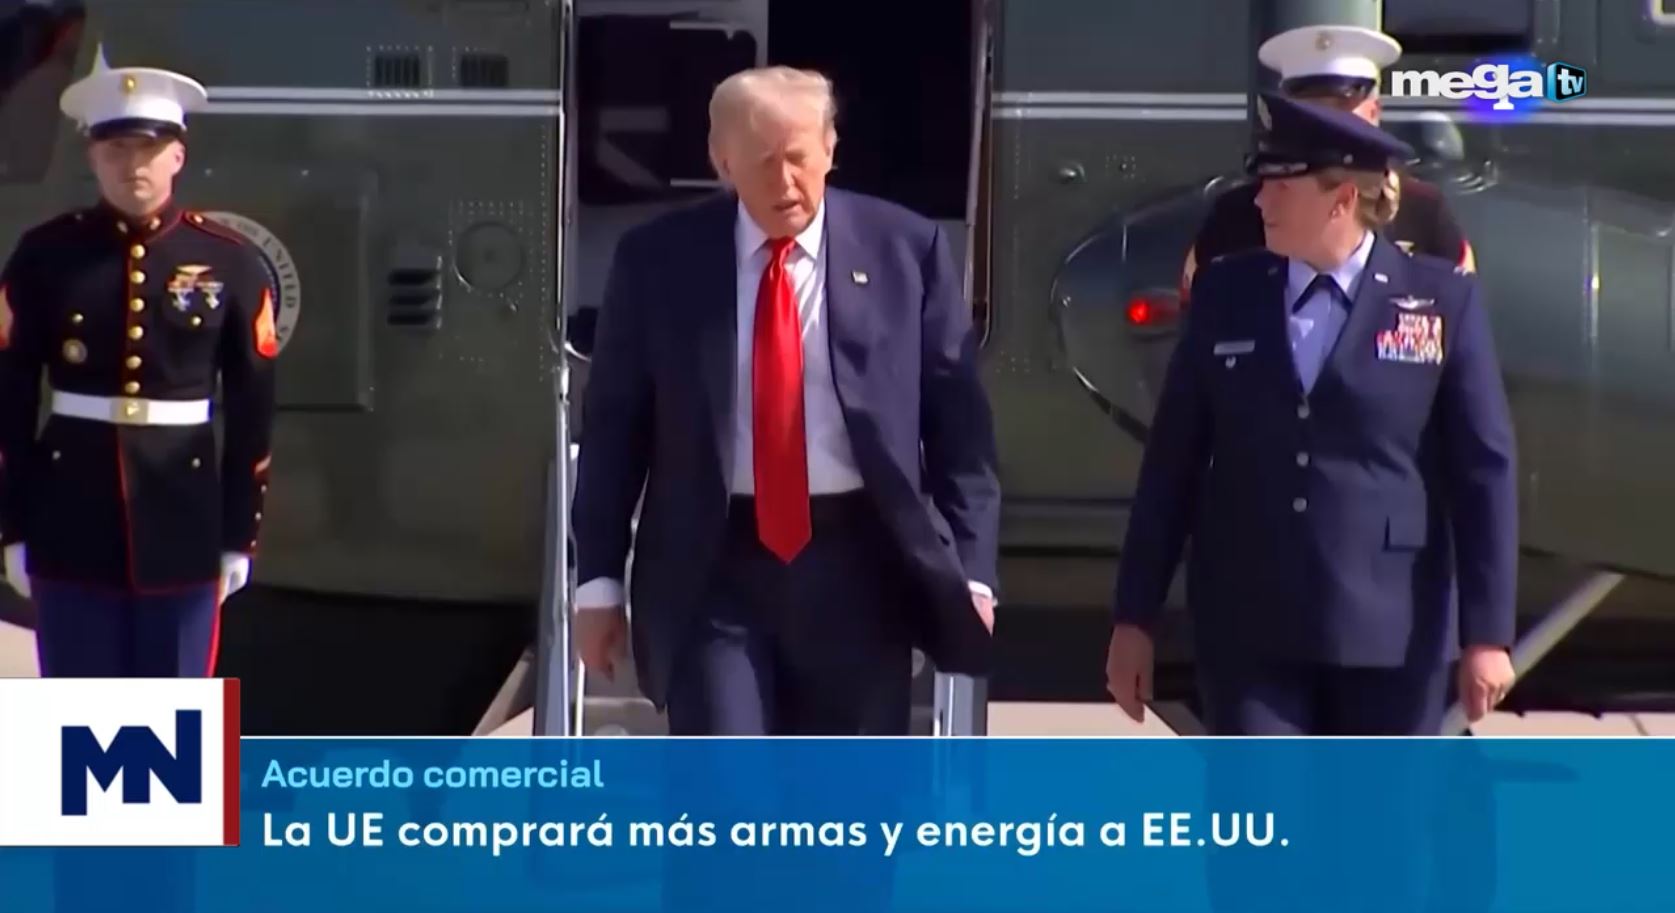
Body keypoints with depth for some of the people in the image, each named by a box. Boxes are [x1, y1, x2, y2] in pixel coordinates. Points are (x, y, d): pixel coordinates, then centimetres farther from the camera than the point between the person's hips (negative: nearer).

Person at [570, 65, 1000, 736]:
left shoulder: (906, 249, 0)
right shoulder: (658, 259, 1)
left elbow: (959, 424, 2)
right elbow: (614, 428, 5)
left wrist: (970, 572, -3)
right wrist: (599, 581, 3)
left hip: (857, 565, 1)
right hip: (714, 569, -1)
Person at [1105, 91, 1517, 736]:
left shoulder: (1442, 302, 0)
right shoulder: (1224, 295, 6)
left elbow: (1483, 472, -2)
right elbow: (1173, 462, 8)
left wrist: (1487, 632, -7)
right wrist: (1135, 616, 6)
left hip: (1391, 633, -1)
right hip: (1250, 631, 2)